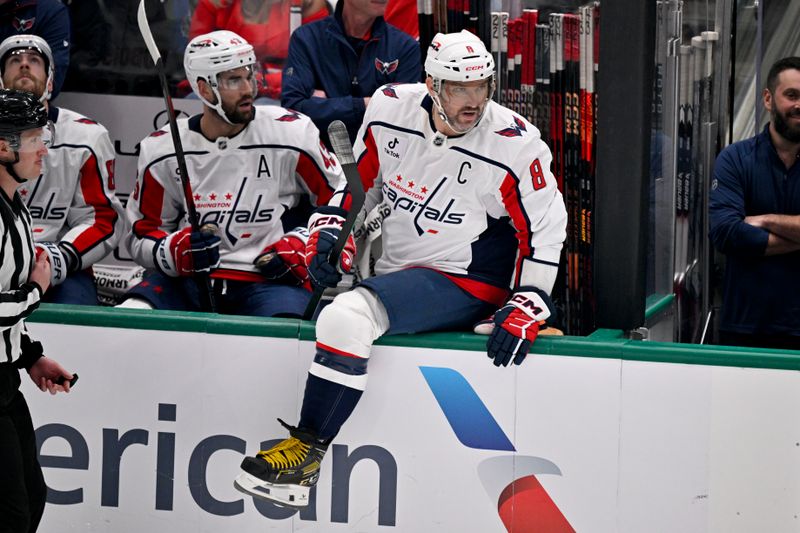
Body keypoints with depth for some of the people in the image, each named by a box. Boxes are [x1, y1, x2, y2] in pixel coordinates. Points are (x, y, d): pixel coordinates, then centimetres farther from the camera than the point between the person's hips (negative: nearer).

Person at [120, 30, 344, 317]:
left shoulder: (292, 134, -1)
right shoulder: (162, 151, 5)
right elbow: (142, 233, 12)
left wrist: (303, 244, -5)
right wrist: (174, 250, -9)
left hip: (270, 279, -2)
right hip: (188, 281, 2)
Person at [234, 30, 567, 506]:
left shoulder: (514, 144, -16)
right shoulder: (391, 108, -5)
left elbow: (544, 229, -7)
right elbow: (362, 179, 13)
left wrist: (526, 307, -14)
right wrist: (331, 229, -1)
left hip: (465, 284, -7)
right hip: (396, 269, 7)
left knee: (348, 318, -26)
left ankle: (306, 453, -21)